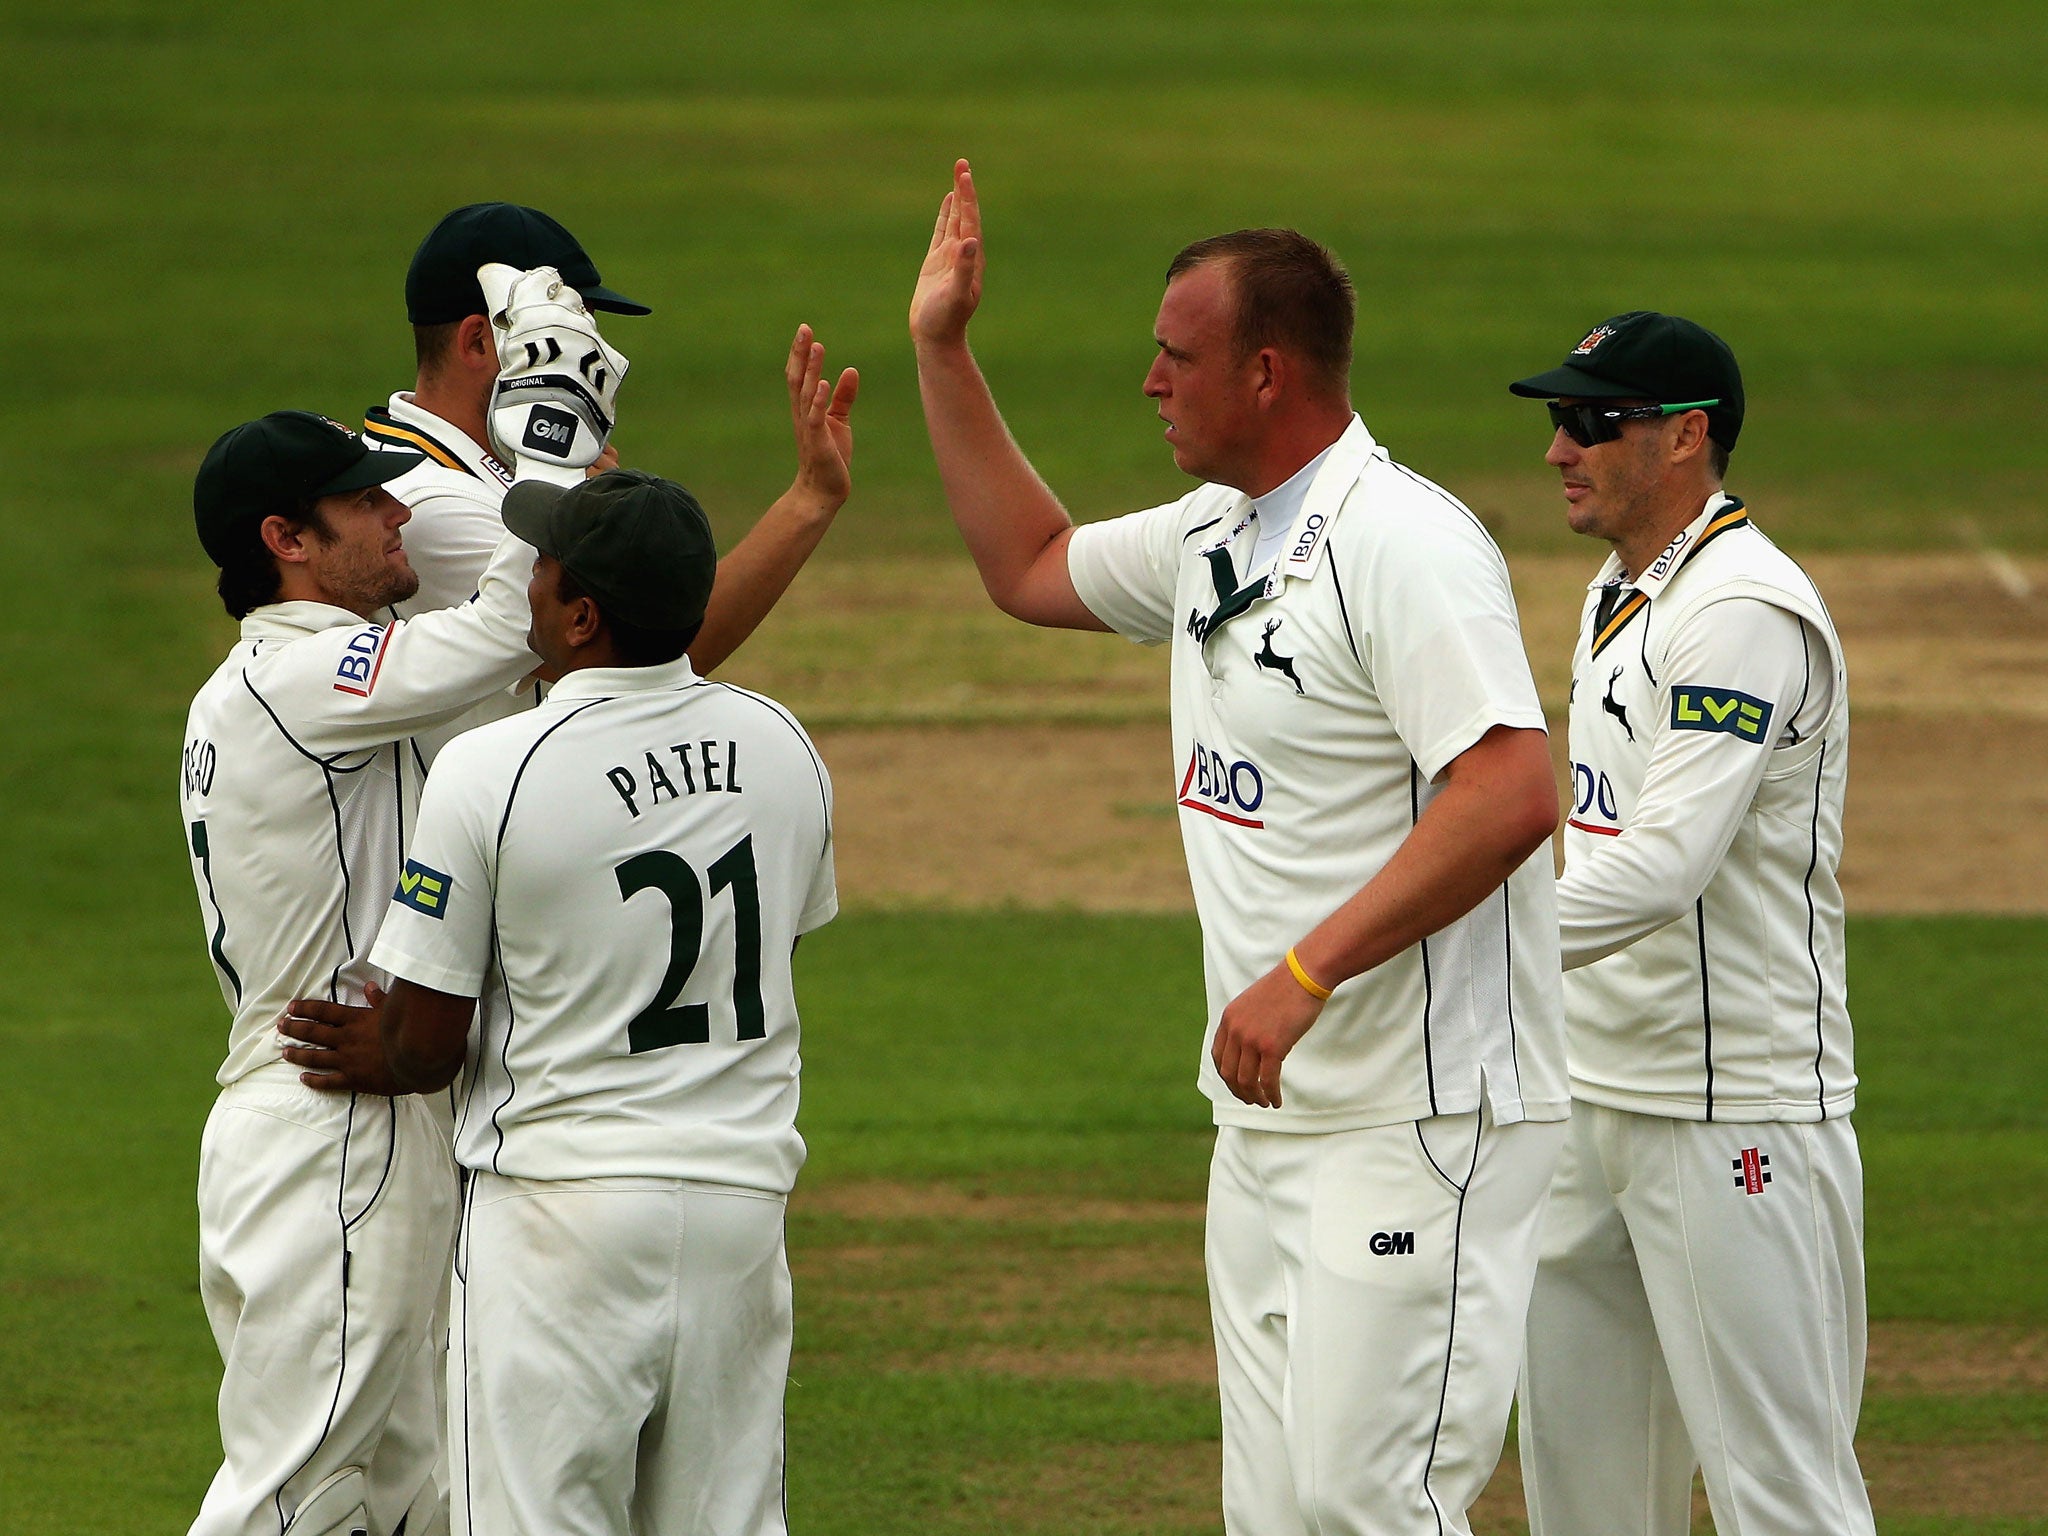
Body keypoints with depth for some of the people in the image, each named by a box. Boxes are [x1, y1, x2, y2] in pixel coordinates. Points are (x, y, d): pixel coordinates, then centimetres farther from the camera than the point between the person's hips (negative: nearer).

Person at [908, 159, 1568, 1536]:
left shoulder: (1403, 542, -17)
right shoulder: (1212, 539, 14)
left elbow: (1511, 794, -27)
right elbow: (1031, 569, 32)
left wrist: (1304, 975, -28)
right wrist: (942, 351, 25)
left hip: (1424, 1125, -10)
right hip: (1270, 1118, 10)